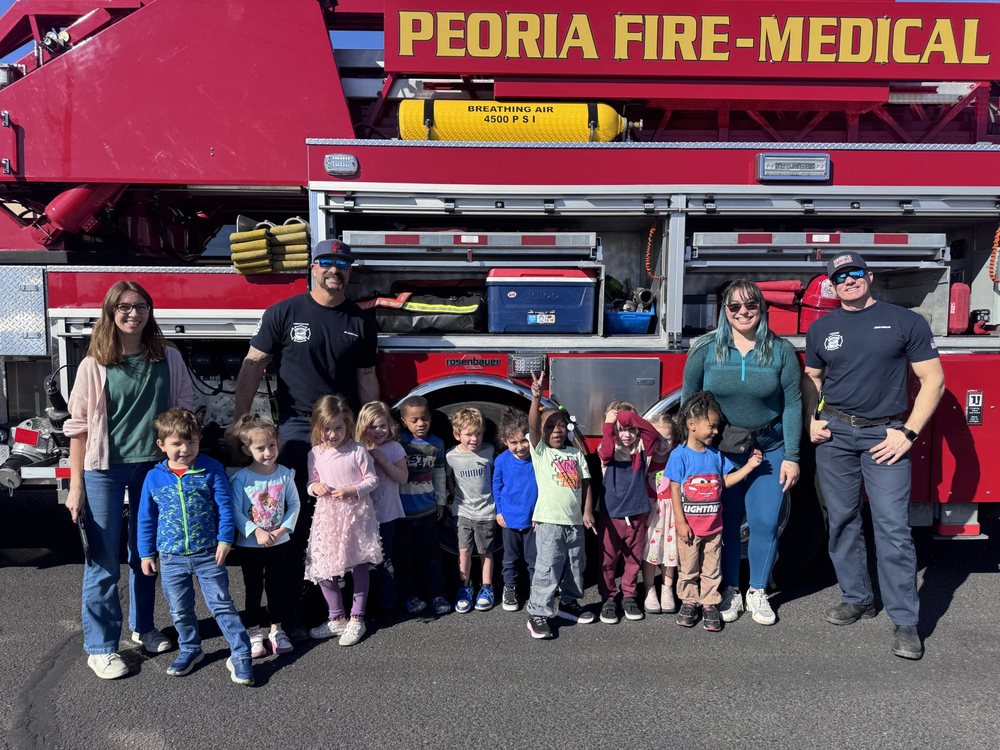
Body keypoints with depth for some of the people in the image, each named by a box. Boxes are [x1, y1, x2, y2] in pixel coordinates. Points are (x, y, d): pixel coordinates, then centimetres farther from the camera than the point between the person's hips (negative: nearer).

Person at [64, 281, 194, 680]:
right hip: (105, 469, -2)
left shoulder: (168, 359, 0)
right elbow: (78, 427, -5)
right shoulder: (94, 366, -6)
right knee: (104, 561, 2)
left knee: (146, 554, 16)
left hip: (155, 465, 3)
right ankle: (100, 647, 16)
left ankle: (143, 627, 34)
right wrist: (76, 486, -6)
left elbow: (185, 411, 6)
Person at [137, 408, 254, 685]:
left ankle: (240, 656, 6)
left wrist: (225, 539, -10)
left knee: (222, 605, 0)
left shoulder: (211, 470, -7)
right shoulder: (154, 477, -2)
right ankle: (190, 650, 36)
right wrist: (147, 554, 8)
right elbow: (146, 519, 7)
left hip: (208, 553, -2)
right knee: (180, 610, 16)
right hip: (172, 558, 3)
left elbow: (225, 506, -4)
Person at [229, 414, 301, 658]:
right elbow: (235, 511, -13)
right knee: (253, 589, 11)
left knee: (278, 586, 12)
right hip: (250, 545, -2)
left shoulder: (284, 474, -6)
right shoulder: (241, 478, -14)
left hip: (279, 543, 2)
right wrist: (256, 531, -22)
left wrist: (284, 528, -12)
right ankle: (254, 632, 25)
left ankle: (276, 629, 27)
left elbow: (294, 504, 0)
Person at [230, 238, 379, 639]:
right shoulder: (284, 313, -1)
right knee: (294, 520, 0)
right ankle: (292, 608, 11)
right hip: (296, 429, -2)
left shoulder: (360, 321, 7)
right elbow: (254, 364, -3)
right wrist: (239, 422, -9)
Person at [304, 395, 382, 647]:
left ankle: (357, 619, 22)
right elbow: (312, 483, 11)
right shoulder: (315, 454, 2)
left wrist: (352, 490, -20)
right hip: (328, 515, 3)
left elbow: (372, 480, -5)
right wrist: (315, 488, -11)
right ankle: (337, 619, 23)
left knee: (359, 566, 7)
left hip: (356, 513, -3)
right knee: (322, 568, 4)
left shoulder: (357, 451, -9)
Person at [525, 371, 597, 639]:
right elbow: (532, 426, -19)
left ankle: (569, 604, 35)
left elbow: (585, 482, 11)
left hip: (575, 521, 6)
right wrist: (536, 399, -32)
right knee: (547, 570, -7)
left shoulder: (576, 453, 12)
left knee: (575, 567, 18)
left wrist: (587, 511, 2)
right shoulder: (540, 451, -2)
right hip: (549, 521, -6)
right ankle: (537, 614, 2)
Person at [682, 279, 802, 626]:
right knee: (725, 522, 6)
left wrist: (792, 457, -5)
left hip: (770, 450, 0)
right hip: (719, 450, 0)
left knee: (765, 522, 2)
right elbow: (688, 400, 2)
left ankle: (758, 592, 21)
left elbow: (792, 405, -3)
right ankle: (729, 590, 23)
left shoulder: (781, 350, -3)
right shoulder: (706, 349, -3)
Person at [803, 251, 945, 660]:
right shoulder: (821, 329, 10)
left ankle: (905, 621, 1)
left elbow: (933, 380, 0)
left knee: (892, 527, -7)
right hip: (834, 434, 3)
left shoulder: (906, 322, 0)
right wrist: (812, 420, 4)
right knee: (842, 521, 9)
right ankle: (857, 598, 24)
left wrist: (908, 432, -8)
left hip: (884, 434, -3)